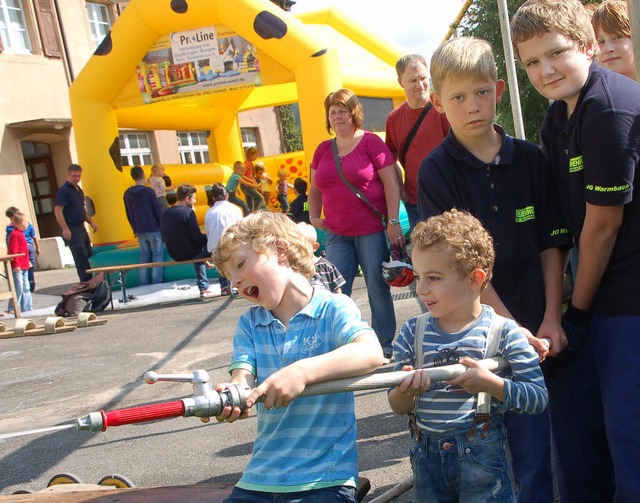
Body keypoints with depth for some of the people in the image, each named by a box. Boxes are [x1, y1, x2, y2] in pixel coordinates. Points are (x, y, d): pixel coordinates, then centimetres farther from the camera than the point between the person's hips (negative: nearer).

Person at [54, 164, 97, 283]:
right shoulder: (63, 190, -11)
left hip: (81, 227, 9)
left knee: (89, 255, 12)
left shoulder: (79, 190, 16)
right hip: (71, 229, -9)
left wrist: (91, 222, 16)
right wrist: (65, 229, -24)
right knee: (81, 256, -11)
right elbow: (58, 210, -18)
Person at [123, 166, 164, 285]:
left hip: (139, 231, 5)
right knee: (157, 255, 3)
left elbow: (128, 214, 12)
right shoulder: (149, 191, -12)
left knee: (144, 256, 13)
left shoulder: (127, 194, 4)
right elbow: (158, 211, -10)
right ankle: (156, 282, 1)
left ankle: (144, 283, 11)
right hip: (153, 229, -5)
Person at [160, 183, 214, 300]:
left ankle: (203, 289, 33)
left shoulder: (165, 214, 7)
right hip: (189, 254, -8)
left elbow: (164, 239, 15)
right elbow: (197, 237, -18)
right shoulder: (188, 211, -16)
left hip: (175, 255, 8)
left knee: (198, 250, 35)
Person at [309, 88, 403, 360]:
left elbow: (391, 182, -7)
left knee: (378, 287, 3)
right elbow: (315, 188, 24)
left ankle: (385, 344, 17)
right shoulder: (323, 149, 12)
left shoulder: (370, 142, -3)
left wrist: (393, 221, -13)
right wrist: (314, 216, 10)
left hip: (372, 230, -4)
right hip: (337, 234, 4)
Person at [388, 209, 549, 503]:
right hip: (428, 458, 3)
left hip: (482, 458, -3)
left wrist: (489, 383, -25)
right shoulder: (412, 333, -2)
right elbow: (398, 408, 1)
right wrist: (406, 392, -22)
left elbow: (538, 398, -12)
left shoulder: (503, 332, -11)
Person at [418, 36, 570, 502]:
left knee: (534, 445, 8)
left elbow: (552, 244, 5)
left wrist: (551, 321, -4)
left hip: (537, 329, 2)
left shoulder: (530, 159, 4)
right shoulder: (437, 171, -5)